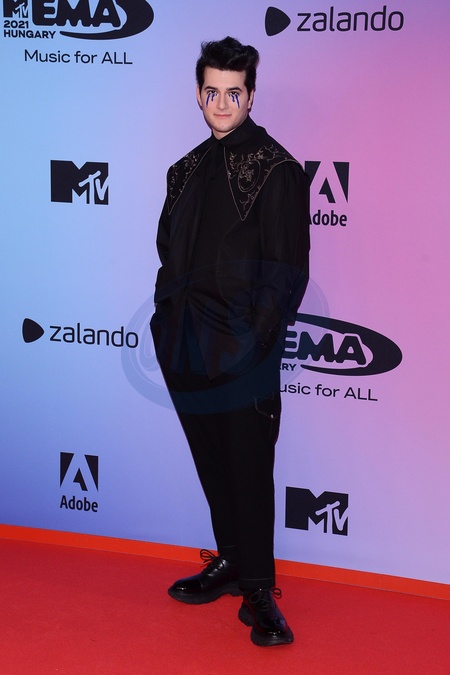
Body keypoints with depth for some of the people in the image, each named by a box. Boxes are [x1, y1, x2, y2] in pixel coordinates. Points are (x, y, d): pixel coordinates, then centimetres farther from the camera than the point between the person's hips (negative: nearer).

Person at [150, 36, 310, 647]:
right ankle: (230, 562, 31)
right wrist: (170, 321, 8)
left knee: (249, 470, -1)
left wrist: (255, 340, -13)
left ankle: (258, 590, 10)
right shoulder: (187, 170, 15)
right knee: (213, 464, 15)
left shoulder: (275, 169, -6)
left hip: (243, 351, -6)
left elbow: (286, 271, -9)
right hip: (190, 350, 6)